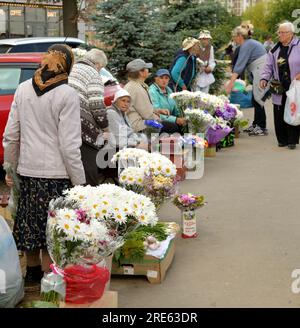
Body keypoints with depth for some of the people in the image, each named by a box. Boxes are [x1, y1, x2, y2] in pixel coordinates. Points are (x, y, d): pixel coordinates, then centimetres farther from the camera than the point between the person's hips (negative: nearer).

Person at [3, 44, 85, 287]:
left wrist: (10, 167, 19)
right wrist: (80, 182, -10)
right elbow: (69, 146, -16)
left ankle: (32, 272, 35)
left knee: (30, 223, 19)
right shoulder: (67, 95, -13)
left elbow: (10, 135, 8)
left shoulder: (23, 89, 4)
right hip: (56, 173, -6)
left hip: (27, 169, 6)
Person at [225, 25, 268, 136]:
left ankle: (262, 128, 0)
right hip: (259, 73, 10)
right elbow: (243, 64, 17)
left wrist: (231, 83, -22)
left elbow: (239, 65, -19)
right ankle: (256, 124, 21)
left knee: (258, 99, -5)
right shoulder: (250, 43, 18)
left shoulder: (246, 45, -12)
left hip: (261, 72, -10)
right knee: (255, 99, 14)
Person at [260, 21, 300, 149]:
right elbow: (269, 66, 14)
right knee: (279, 114, 3)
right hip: (279, 88, 4)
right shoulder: (275, 50, 12)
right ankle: (282, 139, 13)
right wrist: (264, 78, 0)